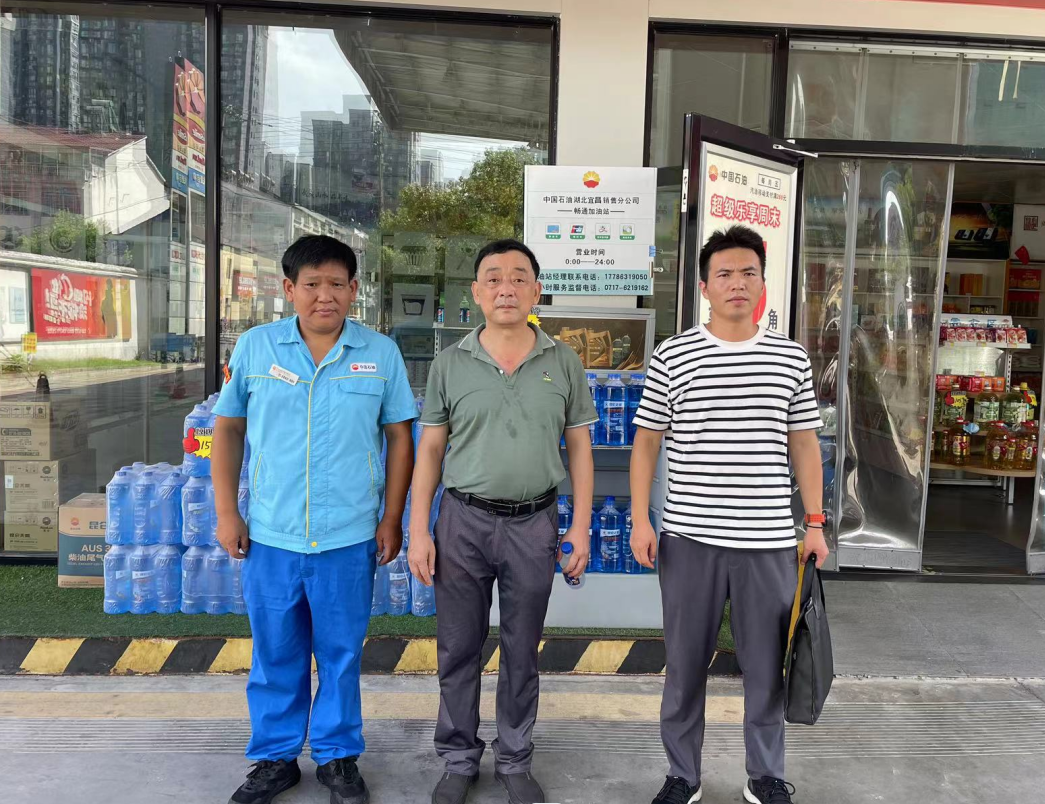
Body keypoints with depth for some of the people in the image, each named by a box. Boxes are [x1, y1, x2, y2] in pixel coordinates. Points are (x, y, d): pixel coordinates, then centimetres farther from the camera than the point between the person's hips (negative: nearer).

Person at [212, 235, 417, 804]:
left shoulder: (381, 353, -1)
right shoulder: (254, 346, 0)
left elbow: (400, 436, 3)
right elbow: (227, 428, 7)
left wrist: (392, 518, 0)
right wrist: (226, 512, 2)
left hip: (348, 537, -1)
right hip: (270, 536, 1)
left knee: (341, 653, 12)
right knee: (275, 654, 14)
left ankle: (338, 757, 32)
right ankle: (274, 758, 34)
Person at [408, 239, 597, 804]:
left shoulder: (563, 362, 2)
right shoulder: (451, 363, 1)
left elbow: (579, 447, 4)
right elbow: (429, 450, 2)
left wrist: (580, 525, -1)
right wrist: (418, 531, -3)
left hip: (534, 524, 0)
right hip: (464, 522, 0)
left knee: (522, 651, 13)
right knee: (458, 648, 10)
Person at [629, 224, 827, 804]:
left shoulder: (792, 358, 5)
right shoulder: (671, 357, -1)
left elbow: (804, 445, 10)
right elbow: (646, 442, 2)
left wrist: (815, 524, 7)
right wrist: (640, 519, -4)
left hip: (770, 540, 2)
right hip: (690, 538, -1)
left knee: (767, 666, 13)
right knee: (685, 663, 11)